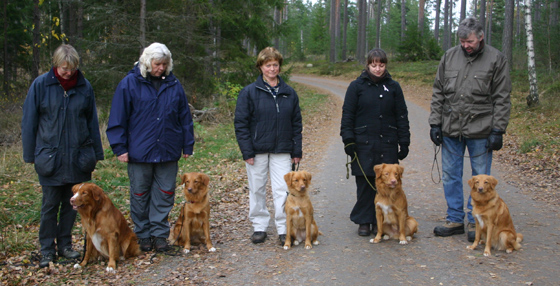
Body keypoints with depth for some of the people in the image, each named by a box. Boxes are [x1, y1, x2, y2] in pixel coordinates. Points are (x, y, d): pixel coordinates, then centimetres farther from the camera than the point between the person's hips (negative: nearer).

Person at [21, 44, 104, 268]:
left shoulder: (84, 87, 2)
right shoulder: (41, 85, -4)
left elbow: (92, 122, 10)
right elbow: (29, 122, 1)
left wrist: (96, 154, 9)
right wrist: (30, 155, -1)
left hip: (78, 157, 2)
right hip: (49, 157, -2)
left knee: (72, 203, 10)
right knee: (50, 205, 4)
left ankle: (65, 245, 25)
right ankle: (47, 250, 17)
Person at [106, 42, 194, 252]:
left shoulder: (174, 84, 6)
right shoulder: (130, 83, -2)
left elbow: (184, 117, 11)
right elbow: (118, 119, -2)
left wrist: (187, 145, 9)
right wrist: (120, 147, -6)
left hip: (168, 152, 2)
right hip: (139, 152, -2)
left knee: (164, 195, 6)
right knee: (140, 195, 8)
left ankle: (159, 234, 16)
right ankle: (143, 235, 22)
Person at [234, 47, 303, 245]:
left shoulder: (289, 93, 8)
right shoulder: (249, 92, -2)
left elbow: (296, 123, 11)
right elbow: (240, 124, -3)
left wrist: (297, 151, 6)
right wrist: (247, 152, -9)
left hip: (282, 150, 1)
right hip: (257, 150, -1)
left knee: (282, 190, -3)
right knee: (257, 190, 8)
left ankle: (284, 229, 6)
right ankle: (259, 227, 20)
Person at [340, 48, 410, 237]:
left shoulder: (393, 87, 9)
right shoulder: (357, 86, 3)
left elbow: (402, 116, 10)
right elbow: (347, 115, 2)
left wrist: (404, 142, 6)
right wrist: (348, 140, -6)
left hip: (388, 145, 2)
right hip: (363, 144, -2)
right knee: (364, 184, 2)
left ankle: (380, 221, 16)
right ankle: (364, 222, 13)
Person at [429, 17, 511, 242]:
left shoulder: (496, 59, -2)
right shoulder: (449, 57, 6)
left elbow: (502, 99, -2)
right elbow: (438, 93, 10)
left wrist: (497, 130, -8)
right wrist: (435, 123, 4)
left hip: (480, 131, -3)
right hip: (451, 129, 3)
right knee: (450, 176, 10)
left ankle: (474, 222, 17)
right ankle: (455, 219, 22)